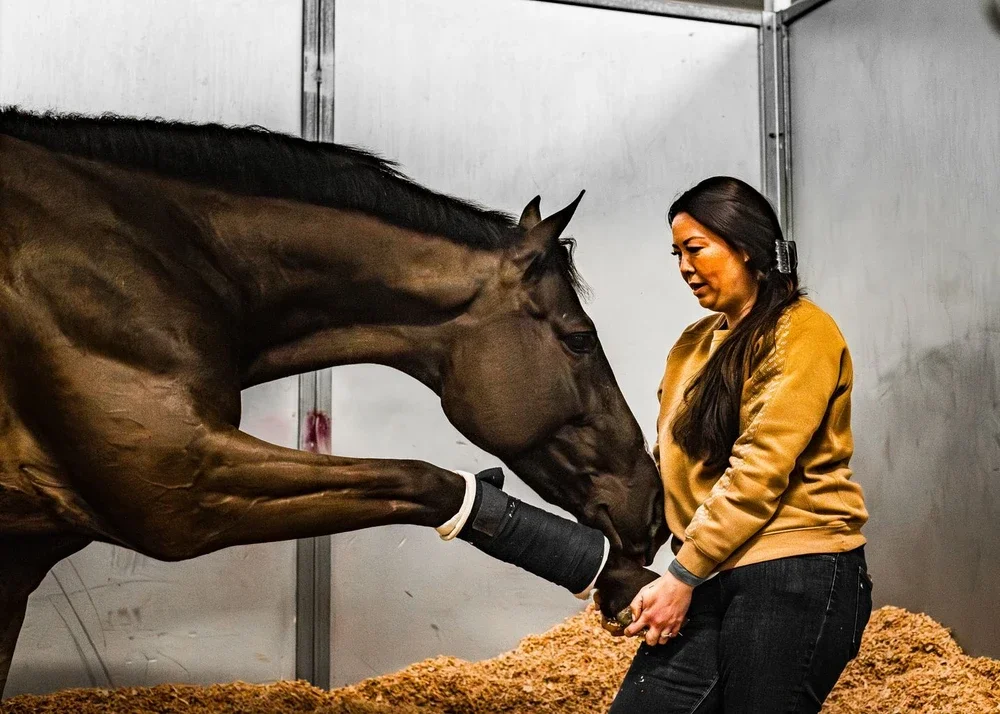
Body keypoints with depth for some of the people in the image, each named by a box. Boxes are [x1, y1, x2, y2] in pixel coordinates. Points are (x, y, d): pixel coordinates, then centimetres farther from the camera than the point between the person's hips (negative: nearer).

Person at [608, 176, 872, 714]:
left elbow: (761, 468, -15)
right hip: (709, 579, 7)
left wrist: (683, 574, -16)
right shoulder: (693, 344, 16)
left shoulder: (802, 332, -7)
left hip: (794, 577, -6)